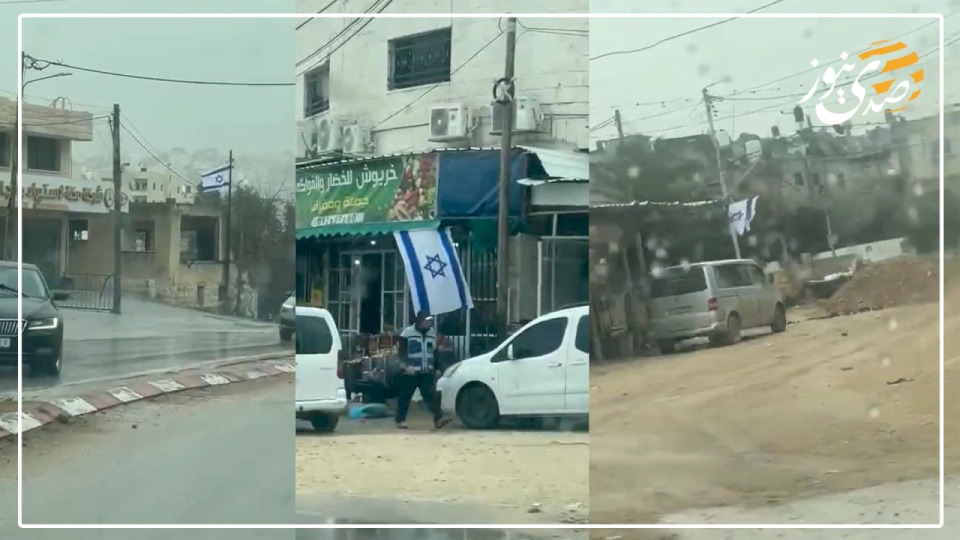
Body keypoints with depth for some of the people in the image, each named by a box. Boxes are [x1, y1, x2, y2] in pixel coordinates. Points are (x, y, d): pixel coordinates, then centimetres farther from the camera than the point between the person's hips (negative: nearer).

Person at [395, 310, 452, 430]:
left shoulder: (432, 333, 11)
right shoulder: (407, 333, -6)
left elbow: (435, 352, 20)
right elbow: (401, 352, -8)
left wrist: (436, 368, 18)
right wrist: (406, 366, -21)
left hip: (427, 372, 4)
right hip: (410, 372, -4)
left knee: (431, 396, -7)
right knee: (405, 397, 2)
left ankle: (438, 419, -14)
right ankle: (400, 420, 12)